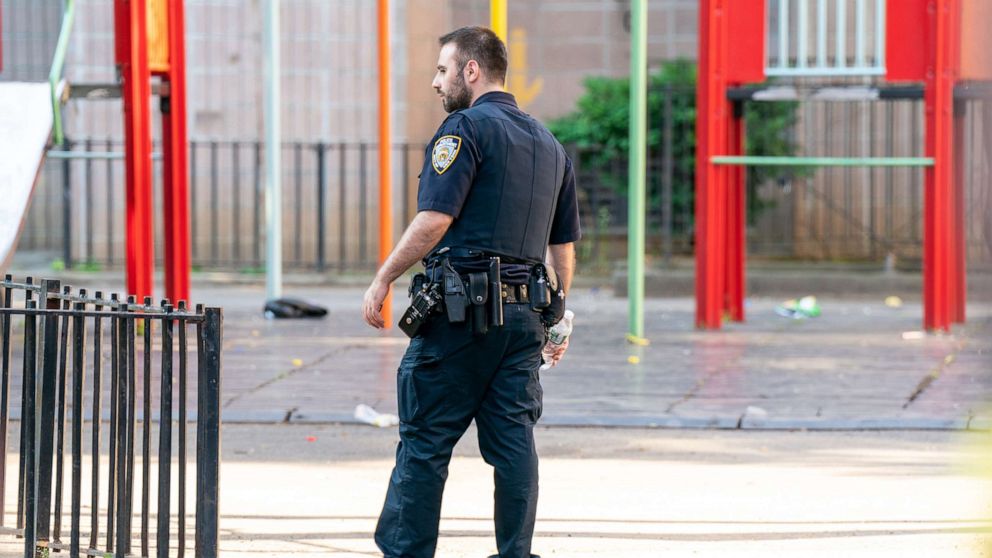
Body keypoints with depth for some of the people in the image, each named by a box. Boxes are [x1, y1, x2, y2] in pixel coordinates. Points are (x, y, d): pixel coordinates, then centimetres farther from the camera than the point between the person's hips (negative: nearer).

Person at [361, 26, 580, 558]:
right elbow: (564, 245, 19)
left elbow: (434, 219, -17)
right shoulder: (549, 143, 16)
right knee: (513, 439, 6)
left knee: (425, 439, 0)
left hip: (461, 310, -7)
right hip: (523, 313, 7)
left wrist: (382, 280, -10)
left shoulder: (466, 128, -8)